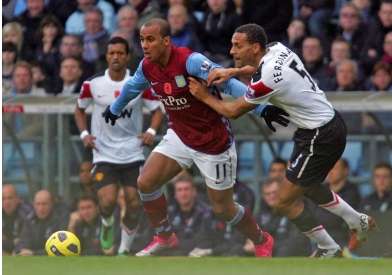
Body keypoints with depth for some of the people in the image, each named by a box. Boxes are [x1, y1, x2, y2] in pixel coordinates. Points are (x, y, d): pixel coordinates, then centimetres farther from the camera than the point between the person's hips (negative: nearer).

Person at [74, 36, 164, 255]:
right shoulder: (93, 85, -3)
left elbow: (157, 110, 6)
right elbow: (80, 109, 13)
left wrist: (152, 132, -13)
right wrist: (84, 133, -2)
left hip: (133, 153, 1)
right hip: (104, 153, -1)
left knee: (134, 204, -3)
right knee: (108, 202, -16)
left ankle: (125, 249, 15)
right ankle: (107, 225, 20)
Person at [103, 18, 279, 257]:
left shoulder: (190, 61, -27)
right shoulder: (147, 67, -4)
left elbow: (227, 83, -35)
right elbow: (133, 87, 19)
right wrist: (115, 109, 38)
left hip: (214, 143, -6)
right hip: (180, 137, 6)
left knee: (223, 208, 2)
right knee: (145, 183, -5)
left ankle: (262, 242, 29)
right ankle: (164, 237, 17)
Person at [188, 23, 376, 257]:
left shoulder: (265, 80, -27)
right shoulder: (277, 49, -2)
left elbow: (233, 111, -10)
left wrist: (204, 97, 5)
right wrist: (232, 72, 9)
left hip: (320, 138, -9)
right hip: (331, 122, 9)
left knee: (286, 201, 2)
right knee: (306, 185, 30)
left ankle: (329, 251, 15)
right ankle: (359, 222, 41)